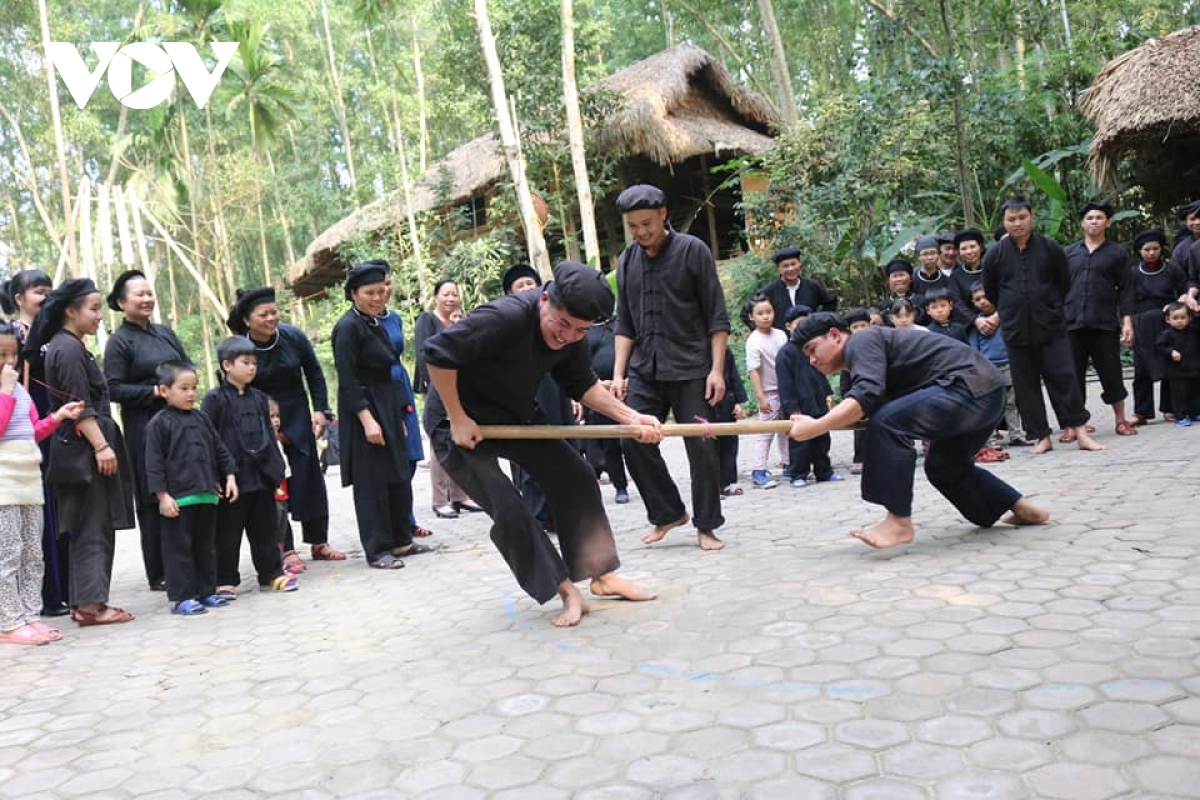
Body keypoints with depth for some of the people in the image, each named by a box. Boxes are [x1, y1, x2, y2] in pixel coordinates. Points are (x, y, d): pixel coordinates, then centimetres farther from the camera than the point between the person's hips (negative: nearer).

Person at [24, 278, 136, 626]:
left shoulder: (63, 346, 18)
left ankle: (85, 600, 18)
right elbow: (80, 408, -19)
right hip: (84, 450, -10)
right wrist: (101, 446, -21)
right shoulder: (69, 349, -13)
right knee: (93, 528, -6)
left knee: (86, 528, 12)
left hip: (79, 450, 10)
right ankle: (90, 603, -2)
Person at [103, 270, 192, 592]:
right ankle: (159, 574, 7)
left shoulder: (164, 332, 13)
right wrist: (154, 391, -16)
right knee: (154, 500, -1)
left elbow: (188, 366, 17)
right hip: (145, 428, -6)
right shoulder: (119, 341, -4)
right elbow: (114, 389, -10)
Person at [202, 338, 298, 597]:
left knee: (266, 528, 13)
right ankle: (225, 581, 13)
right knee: (227, 532, 4)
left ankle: (272, 573, 24)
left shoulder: (260, 398, 11)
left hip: (261, 476, 6)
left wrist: (277, 468, 12)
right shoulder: (215, 398, -7)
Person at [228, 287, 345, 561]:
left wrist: (320, 410, -3)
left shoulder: (293, 337, -9)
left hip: (297, 417, 2)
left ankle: (319, 542, 16)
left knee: (309, 478, 5)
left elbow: (314, 374, 3)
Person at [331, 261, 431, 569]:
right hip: (364, 408, -9)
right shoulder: (348, 327, -14)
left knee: (400, 474, 12)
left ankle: (401, 540, 23)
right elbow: (348, 380, -18)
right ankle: (377, 550, 5)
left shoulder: (383, 321, 11)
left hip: (391, 406, 9)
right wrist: (367, 419, -22)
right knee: (373, 480, -3)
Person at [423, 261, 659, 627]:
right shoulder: (506, 318, -35)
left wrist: (631, 417, -10)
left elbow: (583, 385, 4)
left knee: (576, 477, 0)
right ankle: (566, 590, -1)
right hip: (459, 422, -7)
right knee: (508, 509, -17)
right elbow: (438, 353, -34)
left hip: (513, 416, 7)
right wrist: (457, 419, -26)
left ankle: (602, 575, 13)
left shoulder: (572, 336, -10)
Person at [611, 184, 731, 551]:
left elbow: (717, 316, -4)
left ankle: (706, 526, 13)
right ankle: (668, 513, 16)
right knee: (634, 442, -2)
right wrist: (618, 373, 5)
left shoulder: (693, 250, -4)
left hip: (690, 368, -4)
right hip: (644, 369, 4)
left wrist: (717, 369, -11)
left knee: (701, 446, -2)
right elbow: (624, 324, 13)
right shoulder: (627, 261, 9)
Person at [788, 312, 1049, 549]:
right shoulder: (861, 366, 22)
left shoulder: (860, 342, -9)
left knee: (886, 423, -23)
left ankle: (899, 522, -17)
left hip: (971, 387, -11)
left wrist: (816, 427, -29)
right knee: (944, 467, 27)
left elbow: (867, 396, -26)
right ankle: (1024, 509, 37)